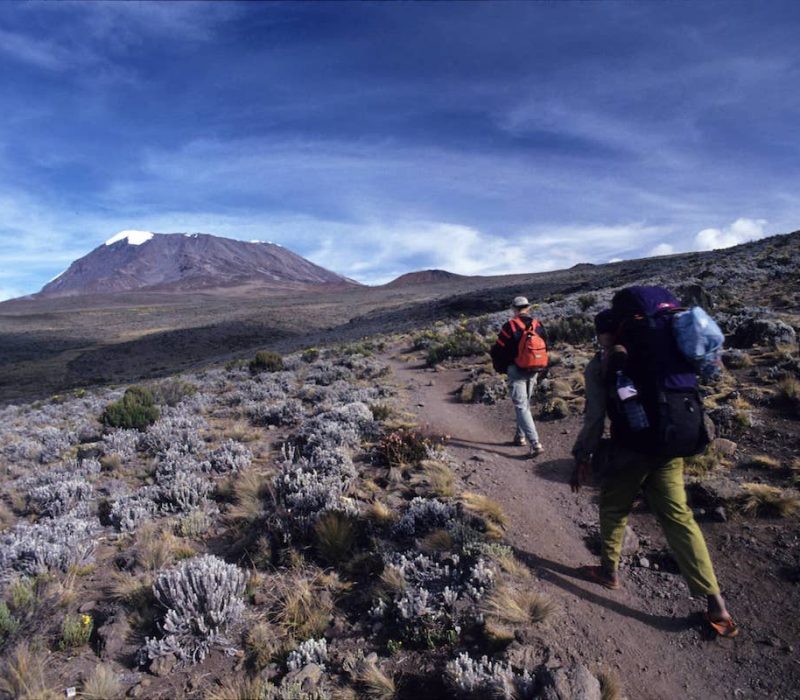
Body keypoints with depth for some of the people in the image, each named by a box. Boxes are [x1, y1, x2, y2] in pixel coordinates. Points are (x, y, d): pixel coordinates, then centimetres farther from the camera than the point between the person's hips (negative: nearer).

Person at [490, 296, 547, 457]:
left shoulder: (510, 326, -11)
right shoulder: (538, 326, 5)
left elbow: (498, 350, -8)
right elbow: (545, 347, 13)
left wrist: (501, 368, 9)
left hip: (517, 372, -6)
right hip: (534, 372, 6)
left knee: (521, 407, -6)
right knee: (525, 403, 21)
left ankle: (535, 443, -15)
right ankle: (520, 436, 31)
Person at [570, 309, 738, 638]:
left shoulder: (599, 365, -6)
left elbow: (595, 416, -11)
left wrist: (582, 458, -5)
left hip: (629, 451, -4)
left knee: (613, 510, 18)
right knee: (678, 518, 9)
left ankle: (609, 571, 35)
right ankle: (715, 602, 9)